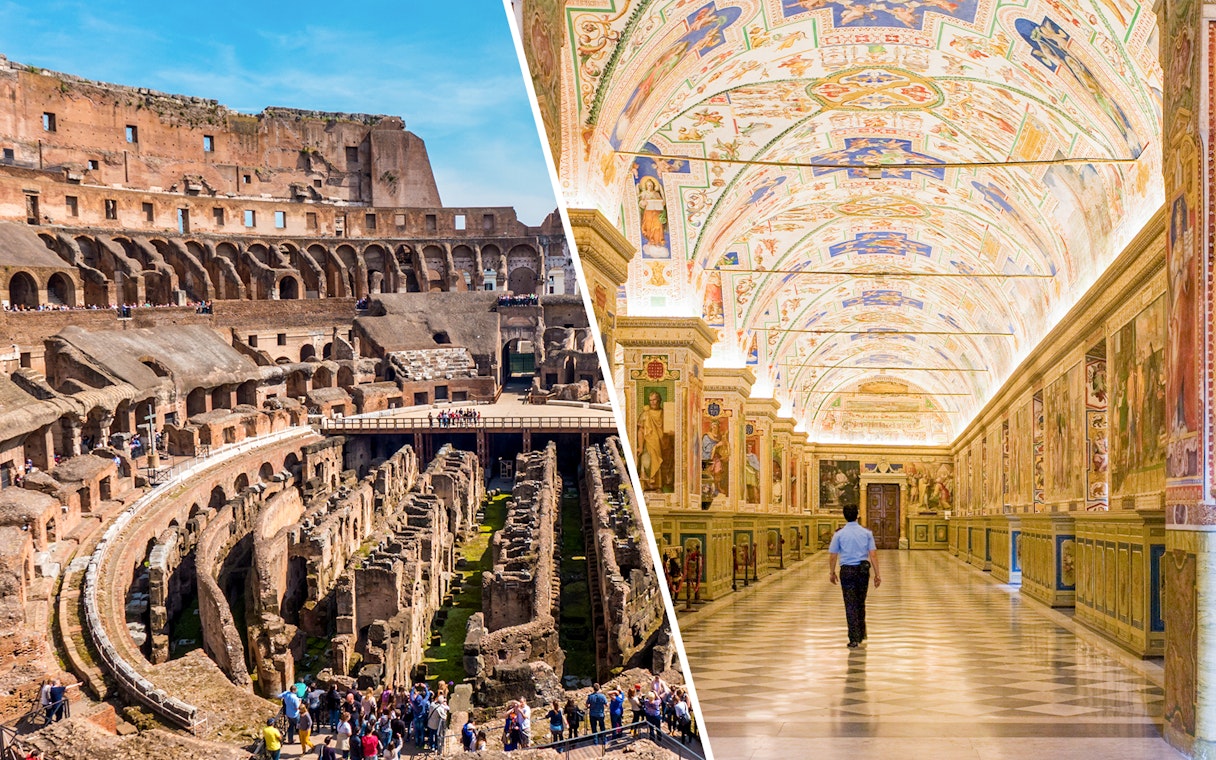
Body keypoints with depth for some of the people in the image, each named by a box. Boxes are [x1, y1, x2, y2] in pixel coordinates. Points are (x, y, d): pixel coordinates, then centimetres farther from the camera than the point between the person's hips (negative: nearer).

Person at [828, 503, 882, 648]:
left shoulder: (839, 534, -4)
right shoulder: (866, 533, 0)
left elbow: (832, 556, -1)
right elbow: (873, 554, -3)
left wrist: (832, 572, 14)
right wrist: (877, 574, 2)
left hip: (847, 571, -2)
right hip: (863, 570, 2)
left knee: (851, 605, 1)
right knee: (861, 603, 20)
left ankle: (854, 639, -3)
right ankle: (861, 633, 32)